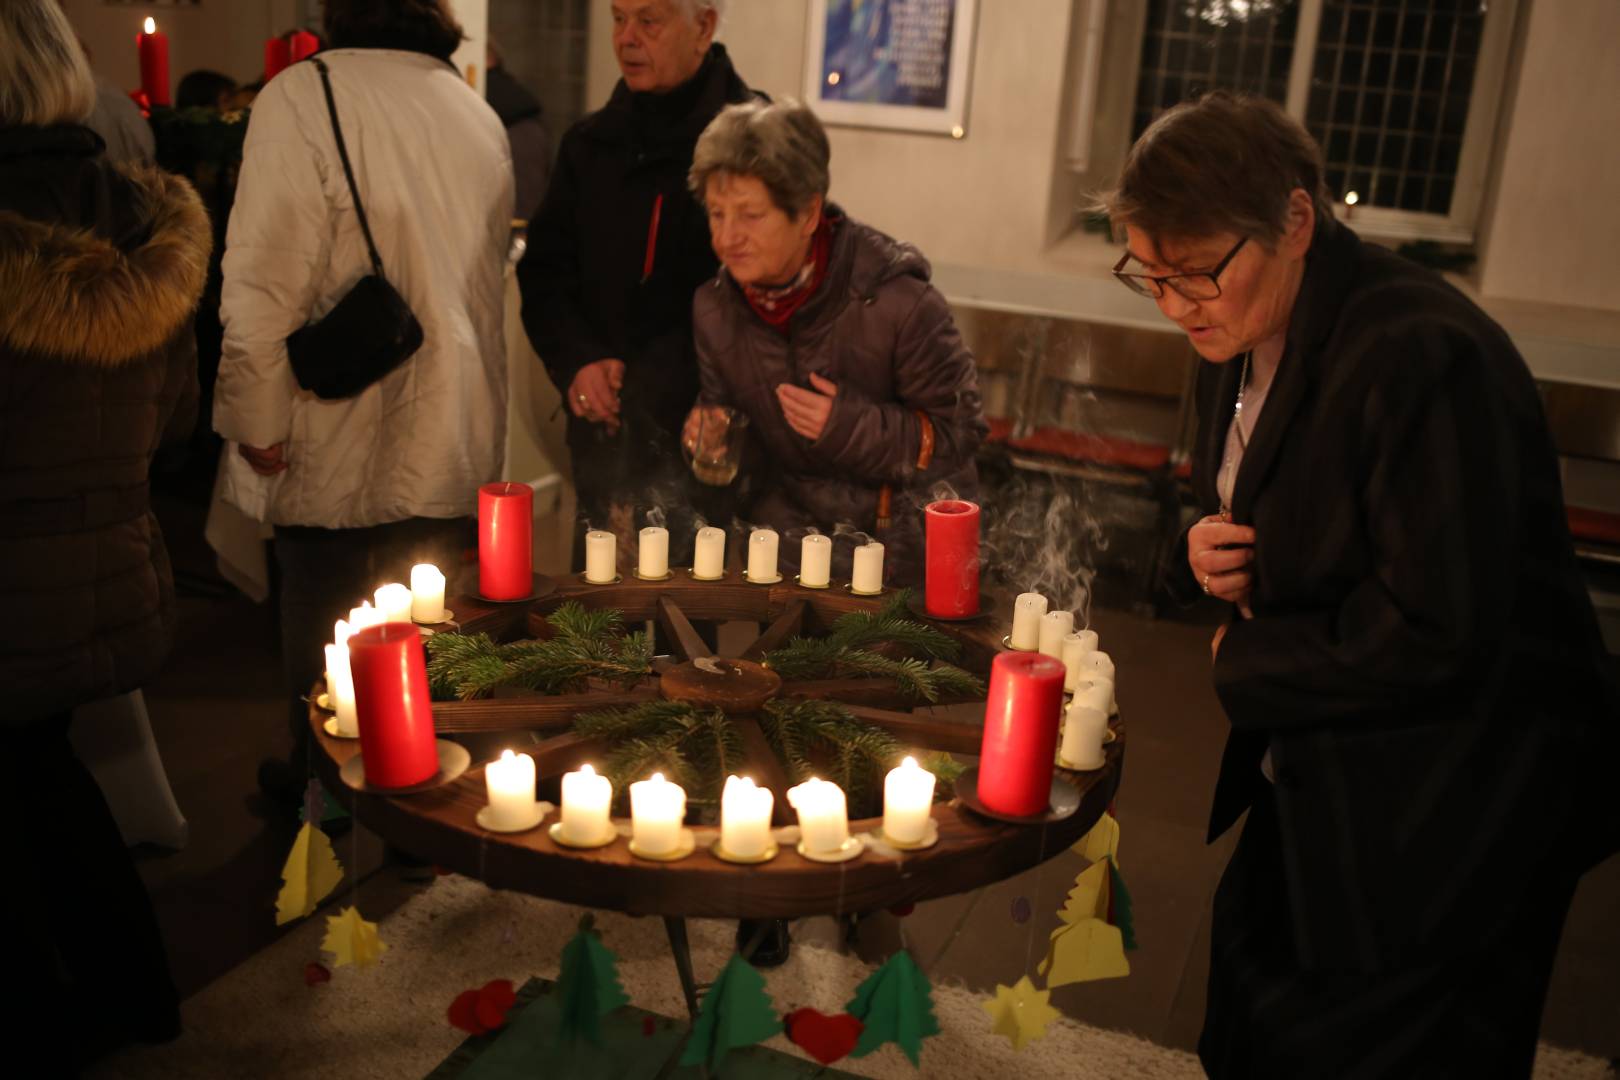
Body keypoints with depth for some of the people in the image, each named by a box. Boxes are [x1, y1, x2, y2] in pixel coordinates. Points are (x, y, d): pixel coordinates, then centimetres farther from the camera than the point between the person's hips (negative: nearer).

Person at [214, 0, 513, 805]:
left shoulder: (301, 97, -15)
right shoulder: (479, 114, 5)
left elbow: (267, 277, -18)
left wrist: (256, 418, -8)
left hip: (340, 452, -5)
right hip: (459, 442, 5)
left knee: (324, 639, 12)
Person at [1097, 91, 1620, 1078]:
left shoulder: (1423, 356, -27)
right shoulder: (1243, 343, 2)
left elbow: (1435, 640, -29)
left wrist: (1244, 659, -15)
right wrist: (1210, 557, -7)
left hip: (1444, 824, -8)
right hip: (1315, 786, 9)